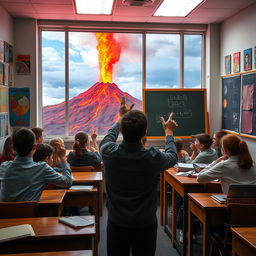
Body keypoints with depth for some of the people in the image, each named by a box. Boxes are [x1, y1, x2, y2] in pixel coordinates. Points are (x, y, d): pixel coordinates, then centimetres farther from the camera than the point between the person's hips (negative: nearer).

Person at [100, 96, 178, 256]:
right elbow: (173, 157, 3)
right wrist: (169, 132, 20)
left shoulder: (109, 153, -19)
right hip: (146, 225, -1)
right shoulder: (153, 157, -23)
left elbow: (108, 138, 8)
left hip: (117, 225, 1)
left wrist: (121, 117, 21)